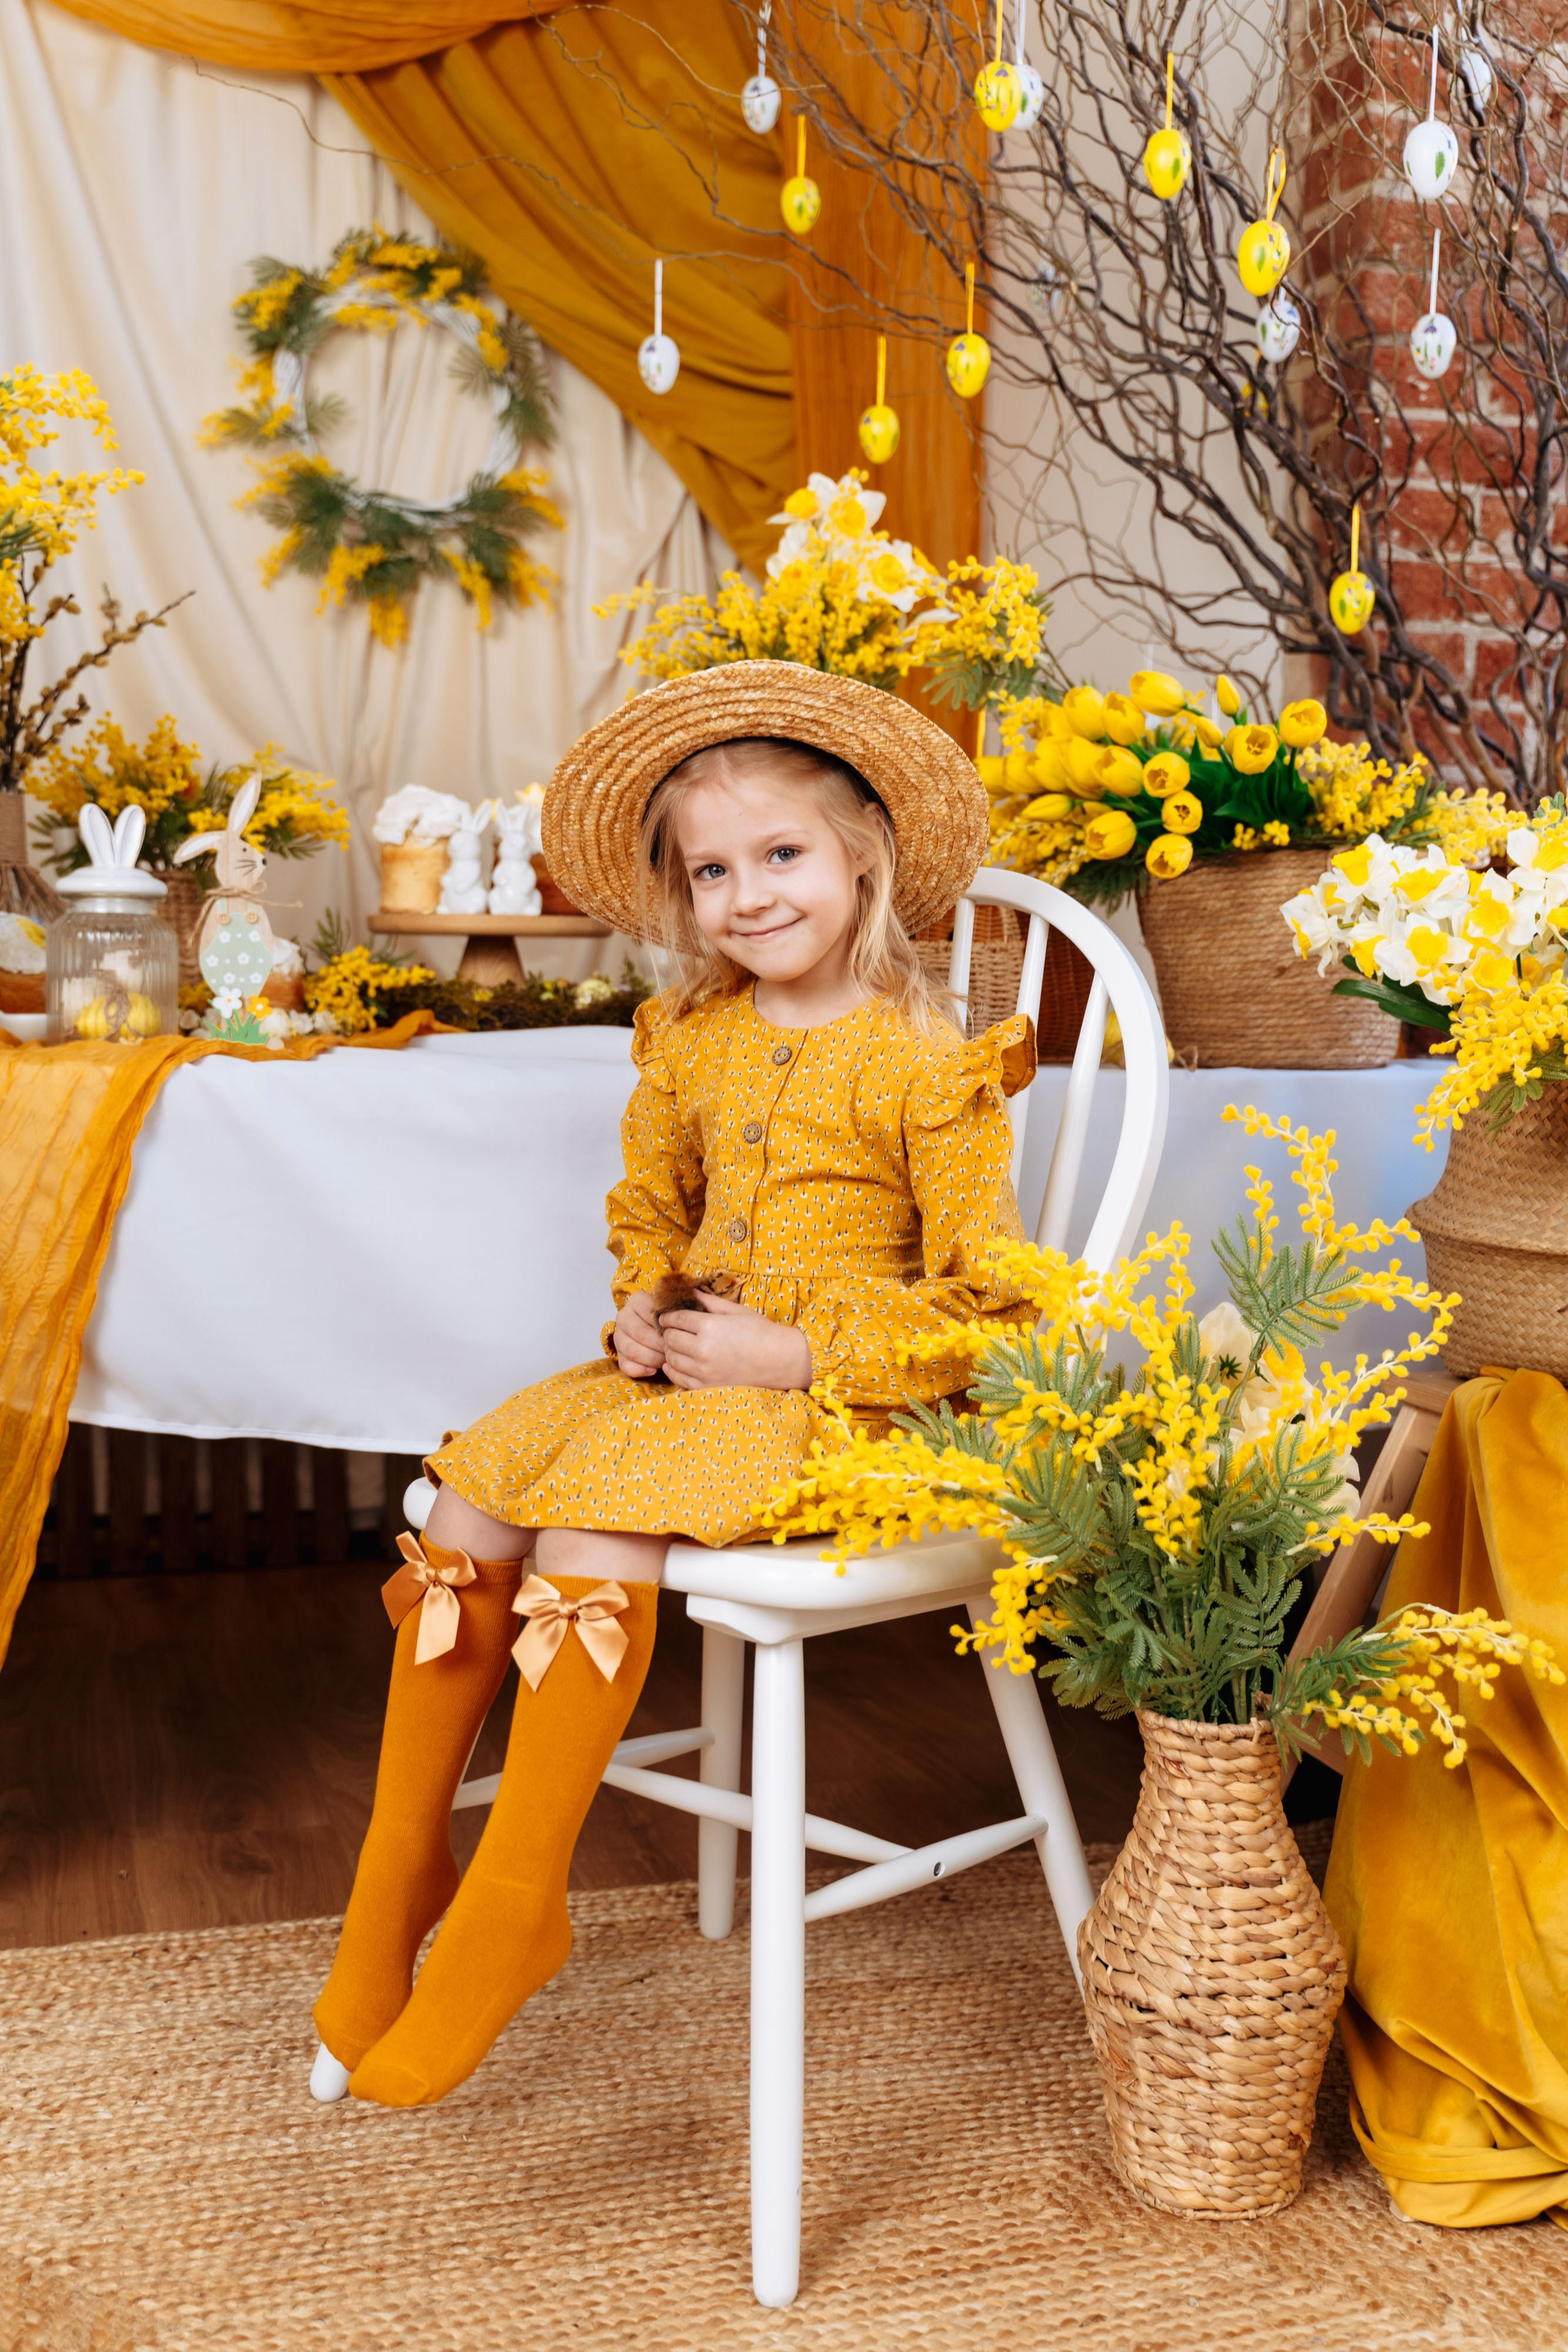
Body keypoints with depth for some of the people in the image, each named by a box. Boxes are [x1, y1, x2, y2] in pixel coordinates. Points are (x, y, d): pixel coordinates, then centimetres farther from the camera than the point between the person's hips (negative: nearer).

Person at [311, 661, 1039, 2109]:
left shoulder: (925, 1064, -11)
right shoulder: (690, 1039, 9)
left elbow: (990, 1299, -13)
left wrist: (793, 1350, -18)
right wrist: (643, 1309, 1)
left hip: (832, 1400, -7)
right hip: (679, 1376, 7)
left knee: (590, 1530, -28)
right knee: (464, 1514, -11)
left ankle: (515, 1912, -13)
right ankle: (399, 1874, 5)